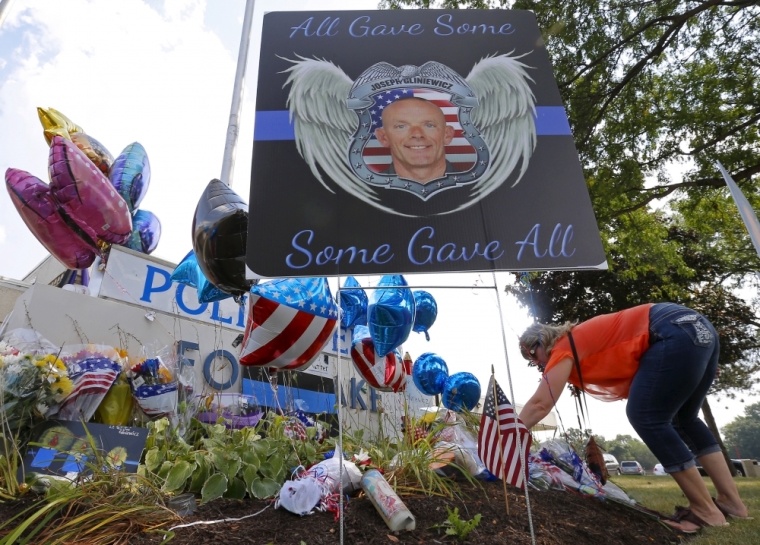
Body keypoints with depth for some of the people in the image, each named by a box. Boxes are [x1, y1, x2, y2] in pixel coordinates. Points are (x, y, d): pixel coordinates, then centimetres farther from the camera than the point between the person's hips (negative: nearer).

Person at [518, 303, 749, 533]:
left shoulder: (564, 348, -5)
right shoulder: (578, 341, 20)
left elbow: (539, 405, -9)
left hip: (677, 332, -10)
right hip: (697, 326, 11)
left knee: (646, 417, -7)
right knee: (684, 419, 21)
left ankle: (706, 510, 2)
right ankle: (730, 500, 24)